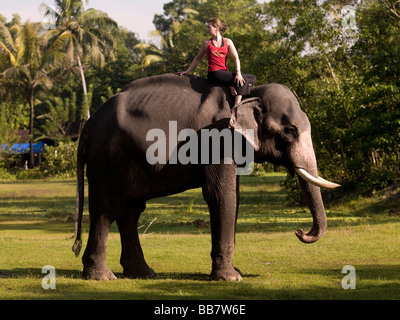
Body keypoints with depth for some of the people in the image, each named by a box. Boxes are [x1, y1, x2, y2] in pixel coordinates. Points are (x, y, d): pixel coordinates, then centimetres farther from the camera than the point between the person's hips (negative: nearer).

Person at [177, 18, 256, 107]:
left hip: (225, 72, 4)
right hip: (214, 74, -4)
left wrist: (238, 73, -15)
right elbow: (198, 58, 22)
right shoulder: (206, 43, 12)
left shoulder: (227, 42, 11)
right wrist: (187, 71, 20)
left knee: (252, 78, -13)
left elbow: (236, 58, 2)